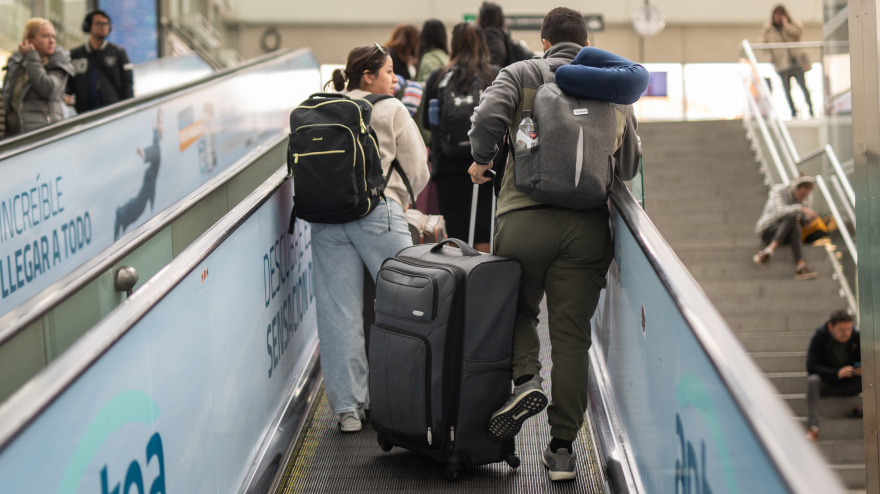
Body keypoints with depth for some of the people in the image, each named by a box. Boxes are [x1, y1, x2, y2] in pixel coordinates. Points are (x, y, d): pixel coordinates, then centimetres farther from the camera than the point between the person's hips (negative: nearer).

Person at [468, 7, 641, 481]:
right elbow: (630, 163, 11)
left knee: (517, 308, 22)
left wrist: (481, 160, 7)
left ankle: (526, 378, -5)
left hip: (525, 217, -1)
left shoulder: (521, 74, 7)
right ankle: (562, 448, 7)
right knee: (572, 335, 6)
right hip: (589, 224, 1)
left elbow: (489, 116, -11)